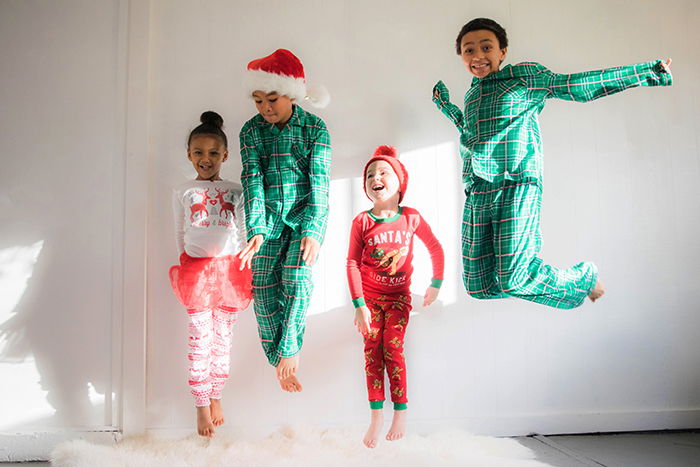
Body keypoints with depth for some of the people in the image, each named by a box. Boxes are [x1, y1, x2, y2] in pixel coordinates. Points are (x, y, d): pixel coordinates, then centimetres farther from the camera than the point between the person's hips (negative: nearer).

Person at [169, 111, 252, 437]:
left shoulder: (235, 191, 7)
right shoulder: (182, 191, 6)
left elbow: (242, 233, 8)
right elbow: (180, 235, 11)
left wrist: (239, 268, 3)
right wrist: (188, 265, 9)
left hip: (228, 269, 1)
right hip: (196, 269, -1)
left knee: (223, 336, 7)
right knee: (200, 339, 0)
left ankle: (215, 396, 21)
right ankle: (202, 405, 10)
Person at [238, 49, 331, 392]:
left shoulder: (314, 127, -6)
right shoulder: (251, 131, 0)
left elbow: (319, 182, -11)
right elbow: (252, 180, -7)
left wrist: (313, 231, -20)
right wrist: (255, 230, -19)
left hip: (306, 213, -2)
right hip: (268, 217, 2)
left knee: (296, 279, -18)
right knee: (263, 288, -1)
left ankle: (290, 350, 0)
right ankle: (278, 362, 14)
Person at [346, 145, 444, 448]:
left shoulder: (411, 217, -10)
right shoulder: (362, 222, -11)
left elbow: (435, 249, 4)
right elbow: (352, 264, -11)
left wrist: (436, 285, 8)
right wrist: (360, 306, -14)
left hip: (398, 296, 0)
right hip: (369, 296, 1)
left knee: (393, 349, -7)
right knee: (372, 350, 1)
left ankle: (401, 413, 7)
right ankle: (376, 416, 9)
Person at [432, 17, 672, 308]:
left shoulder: (525, 76, 4)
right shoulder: (471, 95, 21)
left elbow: (578, 86, 2)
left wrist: (649, 71, 1)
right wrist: (445, 106, 35)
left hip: (516, 187, -6)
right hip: (477, 194, 6)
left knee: (513, 280, -16)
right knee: (478, 285, 2)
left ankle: (584, 276, 15)